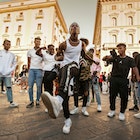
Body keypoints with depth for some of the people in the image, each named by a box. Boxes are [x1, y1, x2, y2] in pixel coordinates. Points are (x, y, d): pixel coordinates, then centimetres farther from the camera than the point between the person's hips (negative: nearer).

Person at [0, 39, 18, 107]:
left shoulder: (12, 55, 10)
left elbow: (15, 63, 17)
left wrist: (12, 70, 4)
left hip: (7, 74, 2)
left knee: (9, 88, 4)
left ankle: (11, 102, 8)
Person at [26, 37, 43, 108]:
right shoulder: (30, 51, 13)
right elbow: (29, 61, 14)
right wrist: (29, 69, 8)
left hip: (39, 69, -1)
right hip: (31, 69, 2)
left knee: (39, 86, -1)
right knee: (30, 86, -1)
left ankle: (37, 101, 9)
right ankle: (31, 101, 9)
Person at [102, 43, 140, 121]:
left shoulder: (130, 59, 7)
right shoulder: (115, 57, 10)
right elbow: (104, 59, 3)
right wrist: (107, 57, -20)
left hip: (123, 80, -1)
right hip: (114, 79, 2)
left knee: (124, 97, 3)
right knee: (112, 95, 8)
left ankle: (122, 113, 19)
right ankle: (112, 110, 24)